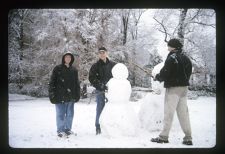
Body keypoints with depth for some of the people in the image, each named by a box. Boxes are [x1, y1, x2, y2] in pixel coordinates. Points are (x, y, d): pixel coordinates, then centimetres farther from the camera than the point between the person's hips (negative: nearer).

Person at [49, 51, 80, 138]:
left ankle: (68, 129, 22)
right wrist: (52, 94, -9)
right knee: (60, 114, 0)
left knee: (70, 114, 10)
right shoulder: (58, 69, -1)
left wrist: (77, 94, 10)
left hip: (71, 97, 4)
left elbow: (77, 83, 15)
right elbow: (52, 82, -3)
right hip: (60, 96, -4)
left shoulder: (74, 70, 12)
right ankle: (60, 131, 11)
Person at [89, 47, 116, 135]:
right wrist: (100, 85, -15)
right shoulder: (95, 66, 5)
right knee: (100, 110, 0)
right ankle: (98, 128, 9)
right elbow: (92, 78, -3)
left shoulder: (113, 65, 11)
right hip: (100, 91, -2)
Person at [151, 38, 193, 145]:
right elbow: (189, 73, 15)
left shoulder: (172, 58, -13)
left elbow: (164, 73, -15)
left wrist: (157, 77, 3)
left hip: (173, 88, -8)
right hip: (184, 87, 8)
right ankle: (188, 138, 12)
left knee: (168, 112, -2)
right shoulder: (186, 58, 12)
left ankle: (164, 136, 2)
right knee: (183, 112, 10)